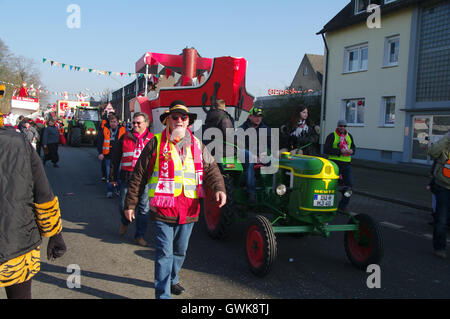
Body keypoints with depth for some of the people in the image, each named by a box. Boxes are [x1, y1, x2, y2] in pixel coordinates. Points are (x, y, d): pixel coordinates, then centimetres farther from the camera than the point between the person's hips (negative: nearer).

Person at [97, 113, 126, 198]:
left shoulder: (122, 130, 3)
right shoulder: (104, 130, 3)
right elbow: (99, 142, 3)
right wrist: (100, 153, -6)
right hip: (108, 156, 0)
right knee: (109, 174, 3)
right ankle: (109, 191, 12)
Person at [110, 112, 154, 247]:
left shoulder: (152, 140, 5)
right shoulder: (125, 138, 6)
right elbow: (115, 158, 11)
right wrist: (113, 177, 10)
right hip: (127, 178, 1)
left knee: (143, 208, 3)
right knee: (124, 205, 10)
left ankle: (140, 235, 16)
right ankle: (125, 222, 42)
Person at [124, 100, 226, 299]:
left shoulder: (197, 146, 8)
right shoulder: (156, 144, -3)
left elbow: (211, 169, 4)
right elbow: (139, 176, 0)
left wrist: (219, 188, -16)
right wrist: (130, 204, 1)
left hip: (188, 211, 4)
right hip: (163, 210, -4)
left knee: (180, 251, 20)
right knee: (164, 253, -3)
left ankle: (172, 279, 43)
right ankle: (162, 293, 9)